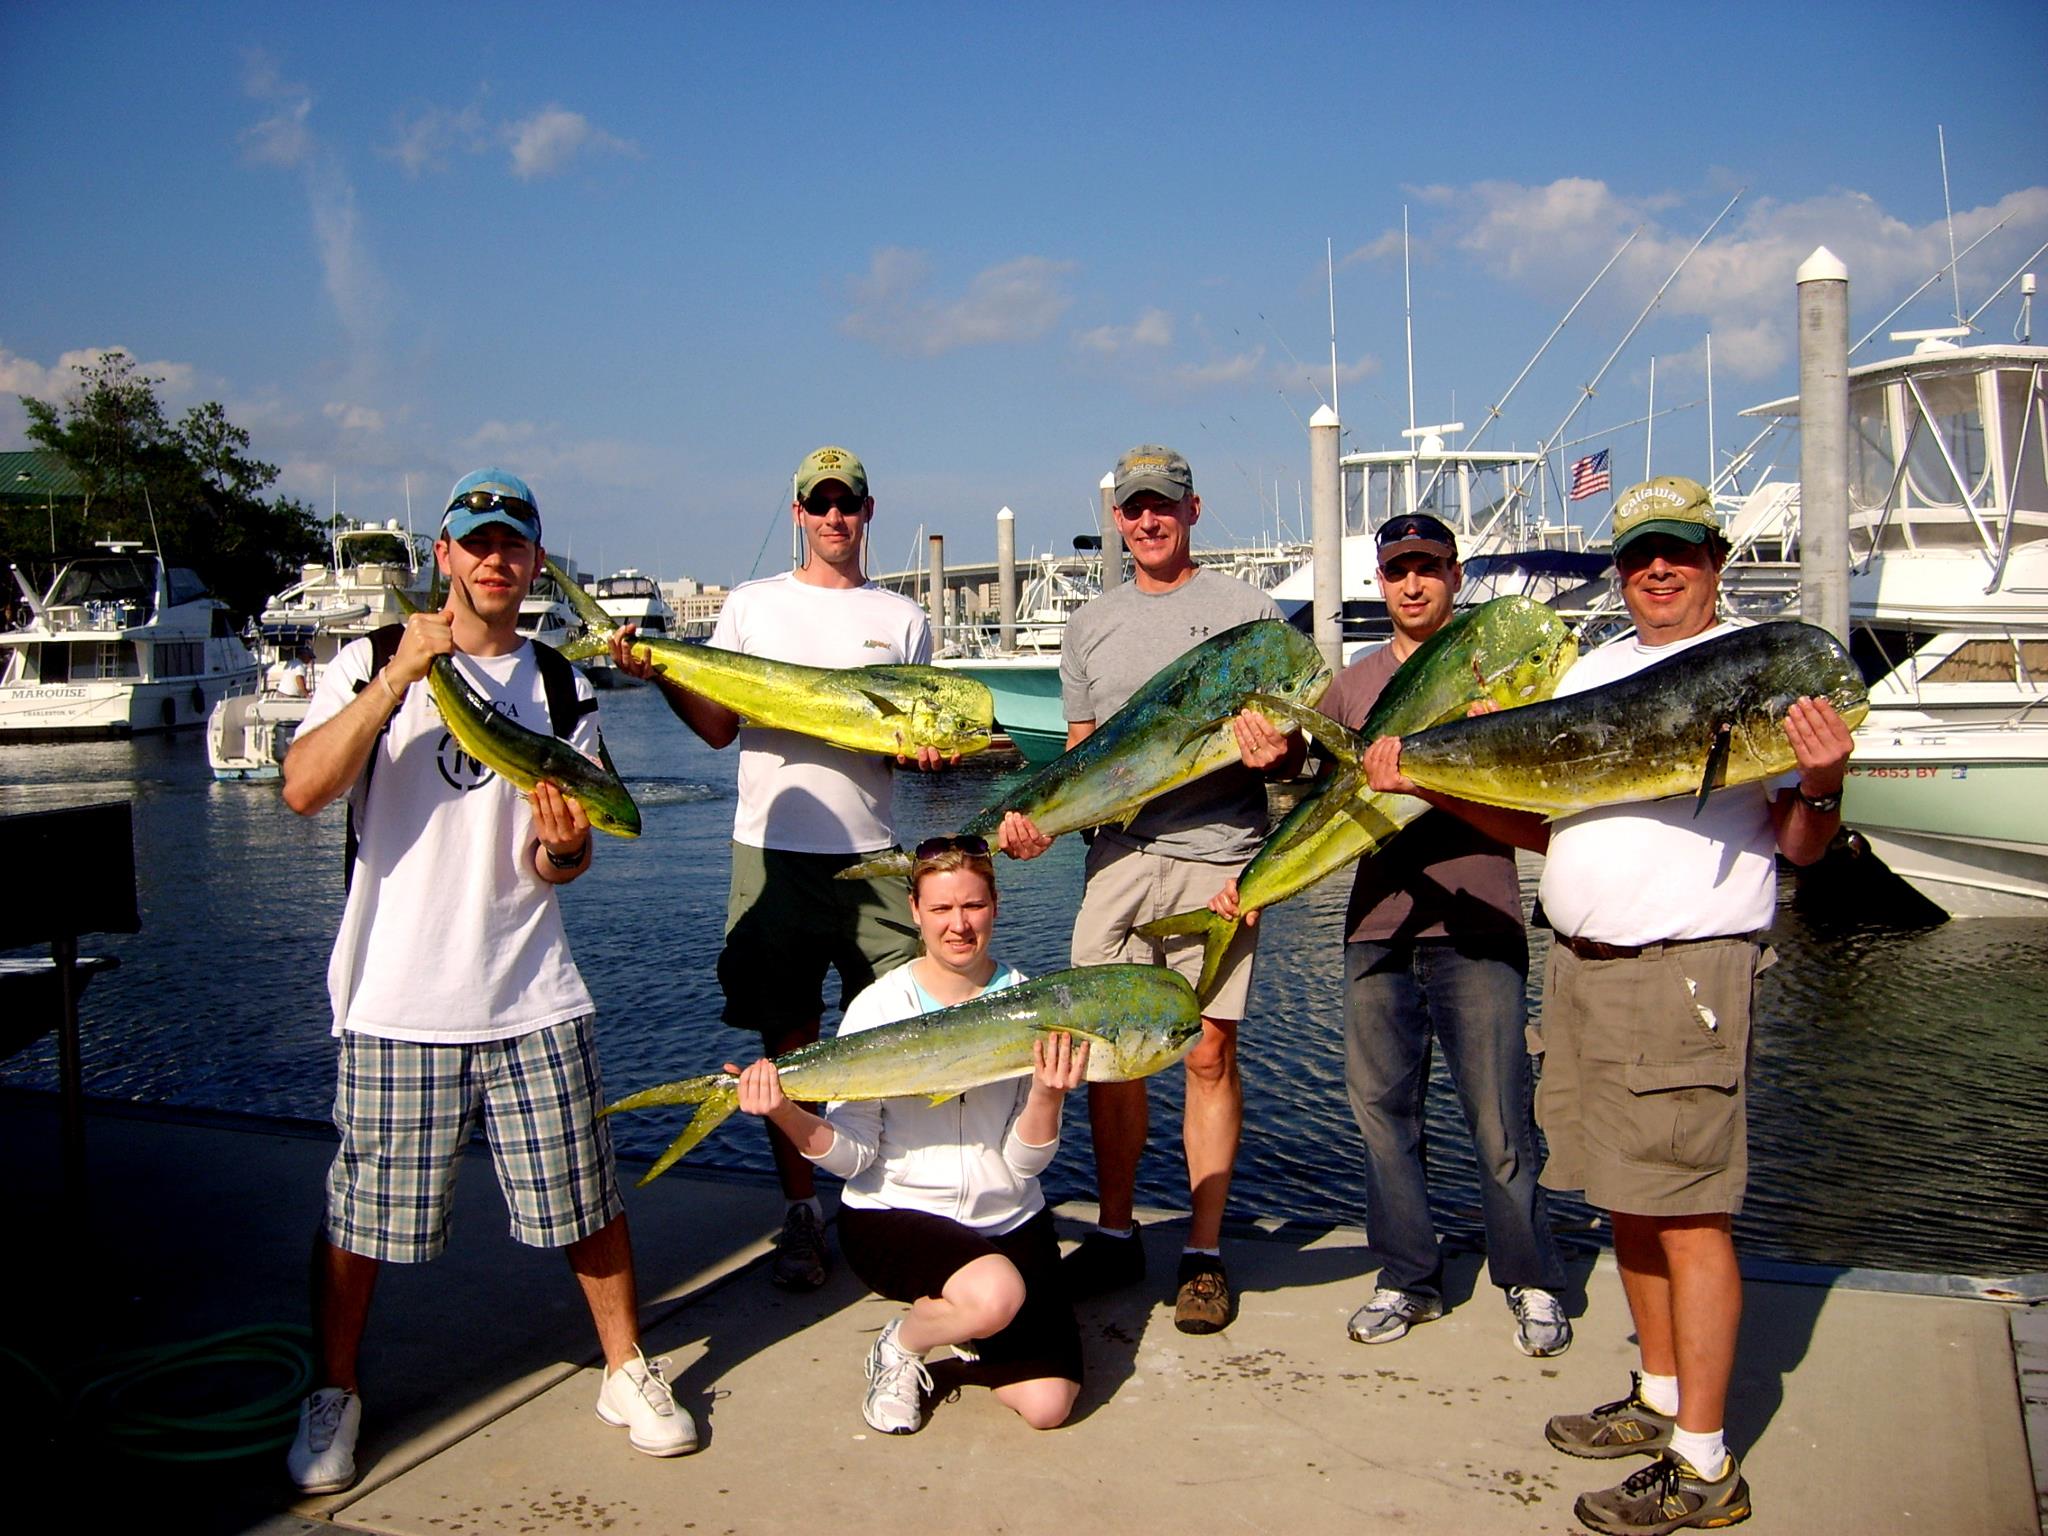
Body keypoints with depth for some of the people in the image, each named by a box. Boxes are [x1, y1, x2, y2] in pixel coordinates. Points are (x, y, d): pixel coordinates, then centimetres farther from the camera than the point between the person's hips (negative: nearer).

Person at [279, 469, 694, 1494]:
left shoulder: (561, 686, 10)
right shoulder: (371, 662, 2)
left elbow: (560, 866, 10)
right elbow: (304, 790, -15)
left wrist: (559, 846, -13)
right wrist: (402, 672, -19)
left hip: (531, 997, 2)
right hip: (396, 999, -2)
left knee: (586, 1198, 6)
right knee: (360, 1213, 6)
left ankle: (626, 1371, 26)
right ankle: (332, 1396, 29)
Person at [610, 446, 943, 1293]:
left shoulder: (903, 620, 11)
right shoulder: (751, 604, 10)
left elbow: (917, 742, 11)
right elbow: (718, 726, 6)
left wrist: (927, 750, -11)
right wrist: (657, 674, -9)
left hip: (872, 853, 1)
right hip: (773, 849, 0)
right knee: (787, 1039, 5)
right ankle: (801, 1213, 18)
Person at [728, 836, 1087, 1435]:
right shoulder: (880, 1007, -6)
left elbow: (1025, 1162, -5)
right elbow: (853, 1154, -10)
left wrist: (1048, 1094, -24)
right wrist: (787, 1115, -27)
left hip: (1007, 1220, 3)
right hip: (894, 1212, -3)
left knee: (1047, 1403, -12)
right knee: (996, 1294, -34)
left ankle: (969, 1332, 20)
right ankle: (900, 1346, 0)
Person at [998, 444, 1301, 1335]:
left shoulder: (1245, 609, 5)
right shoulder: (1090, 625, 16)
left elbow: (1291, 748, 4)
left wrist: (1273, 754, -20)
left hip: (1216, 857, -3)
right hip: (1119, 854, 3)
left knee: (1210, 1051, -1)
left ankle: (1205, 1254, 10)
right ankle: (1114, 1236, 19)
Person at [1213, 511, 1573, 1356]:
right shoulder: (1351, 684, 15)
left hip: (1476, 927, -4)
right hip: (1376, 923, 4)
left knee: (1497, 1114, 0)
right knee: (1382, 1108, 8)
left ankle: (1532, 1282, 17)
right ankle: (1407, 1278, 22)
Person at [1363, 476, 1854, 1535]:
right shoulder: (1594, 671, 16)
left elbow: (1800, 845, -8)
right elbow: (1542, 823, 17)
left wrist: (1823, 784, -28)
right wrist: (1426, 781, 8)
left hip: (1685, 969, -7)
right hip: (1576, 963, 7)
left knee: (1686, 1215, -4)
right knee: (1624, 1199, 15)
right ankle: (1659, 1398, 30)